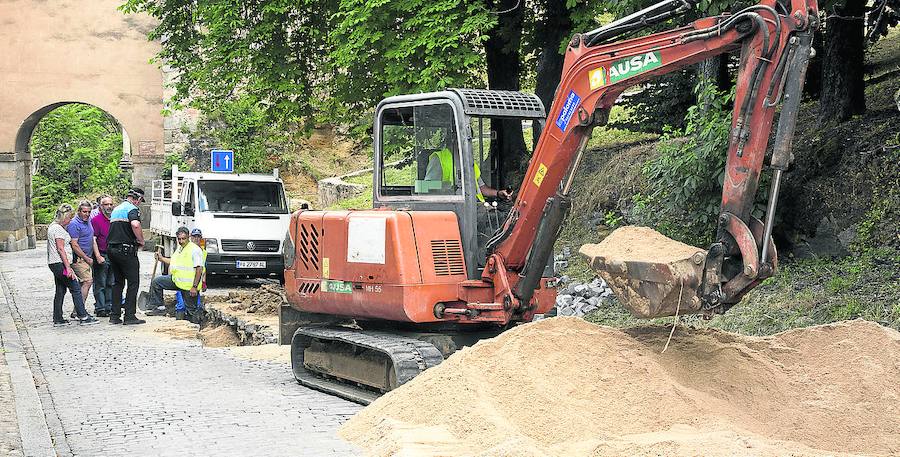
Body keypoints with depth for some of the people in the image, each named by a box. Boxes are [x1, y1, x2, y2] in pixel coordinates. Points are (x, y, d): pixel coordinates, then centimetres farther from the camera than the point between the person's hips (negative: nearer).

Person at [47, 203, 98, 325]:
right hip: (59, 263, -10)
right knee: (75, 289, -7)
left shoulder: (52, 227, 18)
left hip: (54, 264, 10)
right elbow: (60, 249, -19)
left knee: (60, 290, 12)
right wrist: (68, 267, -21)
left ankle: (57, 319, 13)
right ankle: (83, 316, -7)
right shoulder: (58, 229, -14)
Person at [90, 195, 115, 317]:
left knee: (111, 284, 12)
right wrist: (98, 256, -20)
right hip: (102, 256, -6)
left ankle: (109, 307, 19)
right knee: (100, 284, -2)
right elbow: (93, 240, -12)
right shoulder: (96, 220, -8)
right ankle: (100, 309, 1)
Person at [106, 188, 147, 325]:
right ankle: (129, 316, -5)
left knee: (118, 282, 16)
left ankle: (114, 315, 14)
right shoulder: (132, 209, -9)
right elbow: (135, 225, -29)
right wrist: (141, 240, -14)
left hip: (111, 249, 8)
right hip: (126, 249, -8)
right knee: (133, 282, -1)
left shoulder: (116, 209, 20)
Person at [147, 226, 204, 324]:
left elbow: (199, 269, -19)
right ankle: (159, 308, 9)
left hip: (189, 285, -9)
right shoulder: (179, 248, 15)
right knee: (156, 282, 7)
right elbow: (174, 262, 32)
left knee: (191, 310, -7)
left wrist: (195, 287, -22)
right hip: (176, 280, 9)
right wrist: (161, 259, 17)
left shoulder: (195, 250, -14)